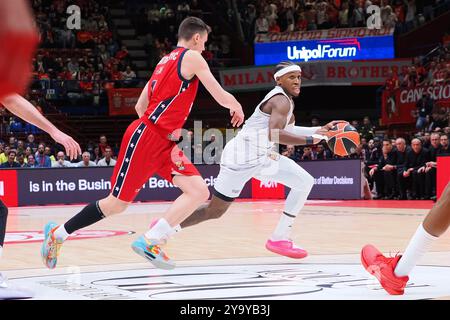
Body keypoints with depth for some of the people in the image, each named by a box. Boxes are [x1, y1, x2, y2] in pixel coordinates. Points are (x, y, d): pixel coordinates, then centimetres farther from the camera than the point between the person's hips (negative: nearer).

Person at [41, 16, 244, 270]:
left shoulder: (165, 61, 20)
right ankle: (58, 232, 14)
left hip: (164, 142, 9)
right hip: (145, 138, -9)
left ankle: (150, 241, -10)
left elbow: (140, 106, 24)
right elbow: (221, 96, -7)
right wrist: (237, 108, 13)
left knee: (200, 192, -7)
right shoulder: (192, 57, -5)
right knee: (117, 203, 0)